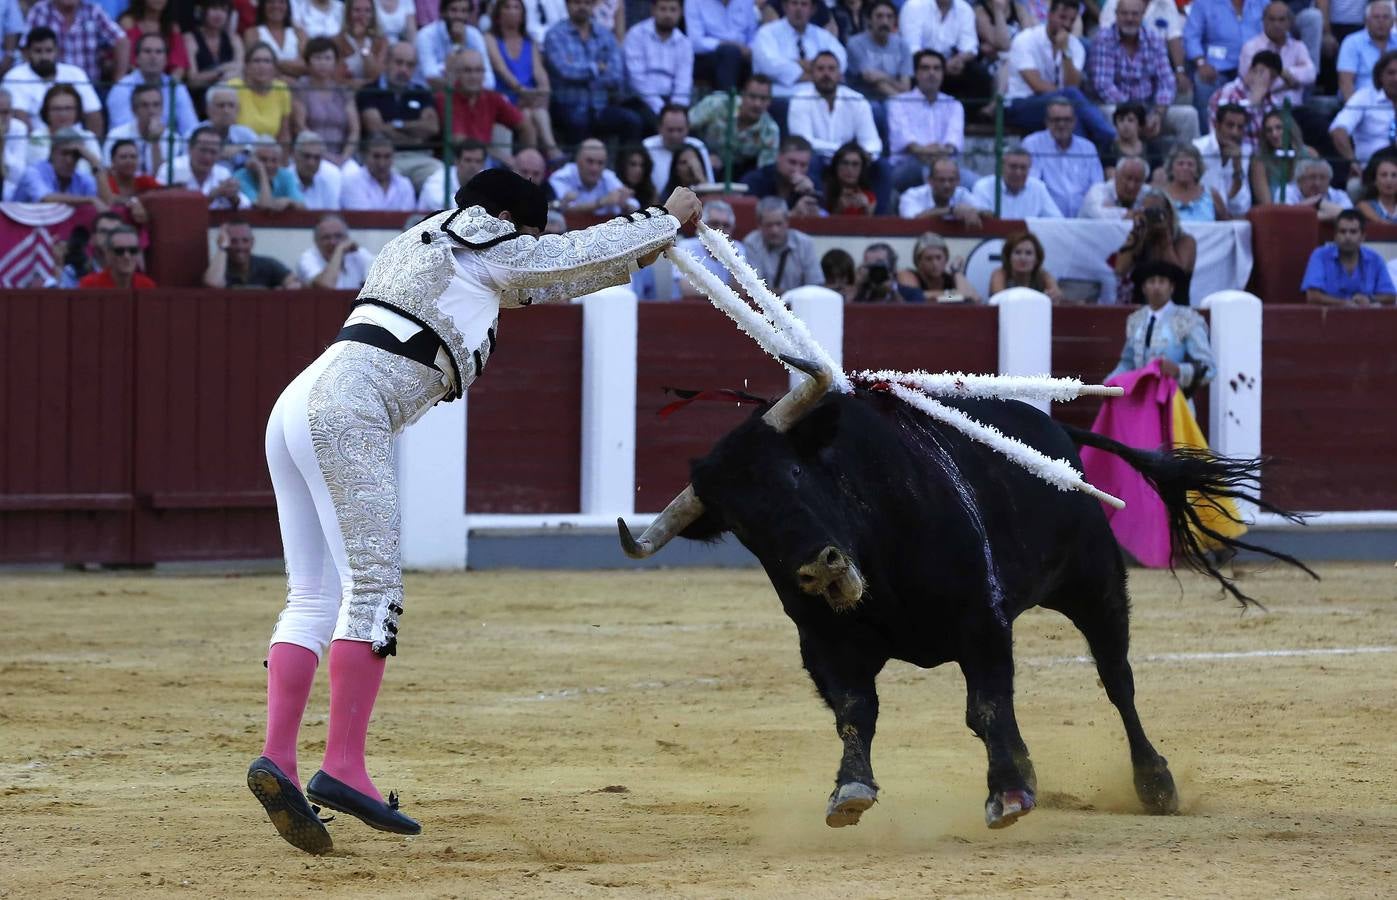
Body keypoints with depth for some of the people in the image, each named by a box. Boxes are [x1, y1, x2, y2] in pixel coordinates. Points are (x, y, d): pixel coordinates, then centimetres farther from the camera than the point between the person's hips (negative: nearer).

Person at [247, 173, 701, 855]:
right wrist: (668, 218, 28)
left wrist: (633, 258, 43)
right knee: (373, 586, -13)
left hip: (295, 411, 10)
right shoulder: (479, 244, 7)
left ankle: (277, 759, -9)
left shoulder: (422, 247, 32)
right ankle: (343, 767, -21)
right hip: (347, 410, -9)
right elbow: (576, 255, 15)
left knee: (315, 597, 4)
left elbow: (538, 283, 40)